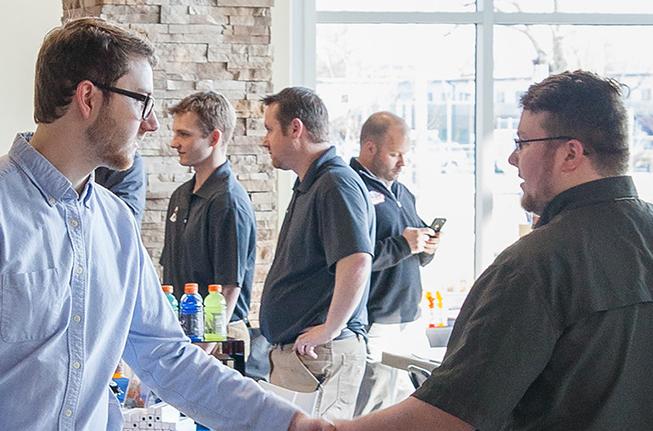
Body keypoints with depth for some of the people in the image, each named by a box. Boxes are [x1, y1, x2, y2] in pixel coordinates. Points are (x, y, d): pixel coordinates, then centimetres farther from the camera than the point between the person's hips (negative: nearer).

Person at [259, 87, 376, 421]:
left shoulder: (336, 184, -15)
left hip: (320, 356, -10)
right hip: (291, 352, 10)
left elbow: (357, 262, -28)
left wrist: (329, 330, -22)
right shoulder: (308, 186, 19)